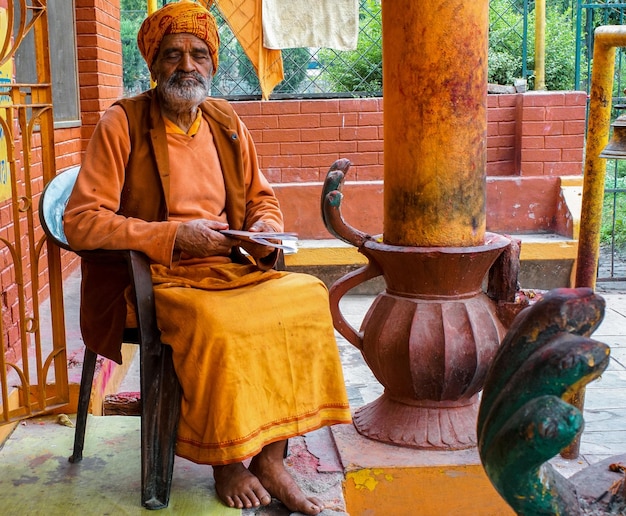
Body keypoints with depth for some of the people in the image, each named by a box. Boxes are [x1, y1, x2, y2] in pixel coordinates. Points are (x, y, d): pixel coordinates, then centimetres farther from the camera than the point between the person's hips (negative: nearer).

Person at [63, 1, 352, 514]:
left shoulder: (226, 123, 11)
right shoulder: (122, 122, -6)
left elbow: (262, 198, 21)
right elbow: (80, 222, -13)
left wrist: (266, 228, -4)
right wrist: (175, 235, -20)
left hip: (228, 269, 5)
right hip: (151, 279, -5)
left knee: (308, 295, -19)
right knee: (218, 324, -34)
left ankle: (270, 456, -12)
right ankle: (225, 461, -8)